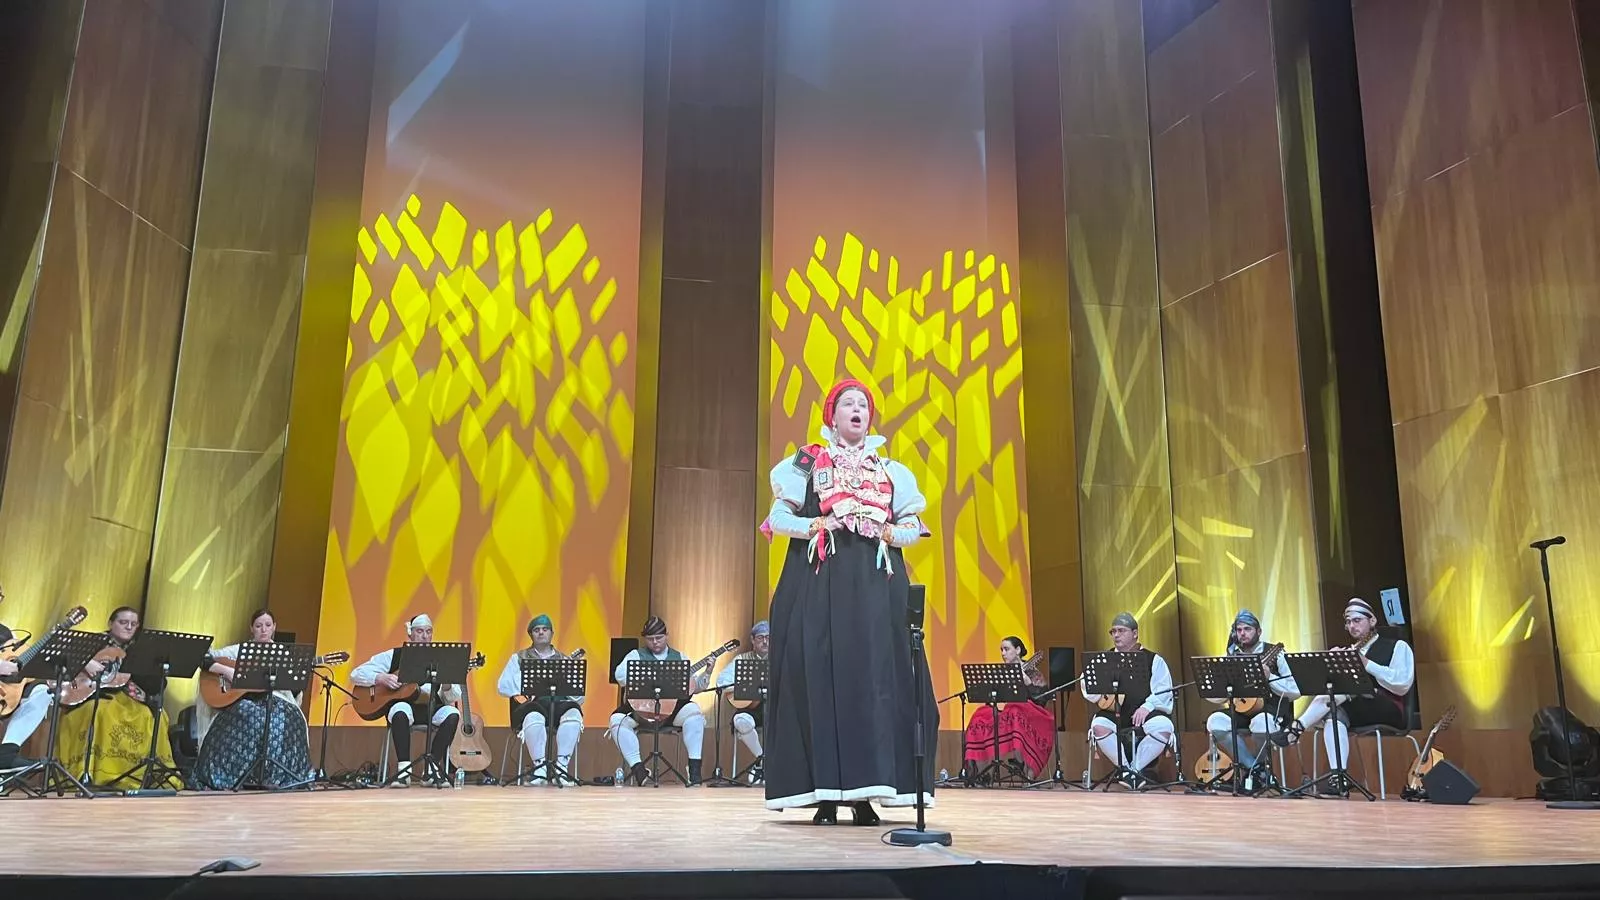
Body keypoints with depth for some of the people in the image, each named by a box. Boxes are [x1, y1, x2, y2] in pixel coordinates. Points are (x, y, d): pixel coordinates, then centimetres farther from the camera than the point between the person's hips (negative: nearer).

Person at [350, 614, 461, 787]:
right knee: (401, 711, -37)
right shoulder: (393, 656, 8)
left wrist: (447, 685, -17)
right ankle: (403, 769, -30)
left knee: (452, 713, -30)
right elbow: (356, 674, 4)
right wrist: (380, 678, -13)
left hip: (431, 708, 2)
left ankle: (431, 768, -21)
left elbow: (454, 698, 6)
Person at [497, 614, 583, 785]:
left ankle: (562, 765, -32)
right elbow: (502, 687, 8)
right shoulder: (519, 658, 20)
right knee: (534, 717, -39)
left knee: (574, 712, -35)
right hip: (532, 704, -2)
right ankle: (539, 766, -29)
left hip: (560, 704, 2)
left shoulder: (564, 660, 23)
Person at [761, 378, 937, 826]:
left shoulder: (891, 471, 18)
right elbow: (778, 519, 5)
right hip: (819, 583, -2)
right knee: (820, 677, -8)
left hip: (876, 585, 2)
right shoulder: (806, 464, 12)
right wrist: (816, 526, -12)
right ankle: (825, 795, -5)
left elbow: (914, 526, 14)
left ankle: (866, 793, -1)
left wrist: (889, 532, -6)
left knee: (873, 677, -5)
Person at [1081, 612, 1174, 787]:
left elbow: (1164, 691, 0)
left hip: (1146, 714, -1)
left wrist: (1147, 707, -17)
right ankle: (1126, 768, -12)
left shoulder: (1153, 660, 13)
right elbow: (1090, 695, 8)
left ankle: (1135, 767, -12)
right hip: (1115, 714, 1)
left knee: (1164, 727, -32)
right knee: (1098, 725, -31)